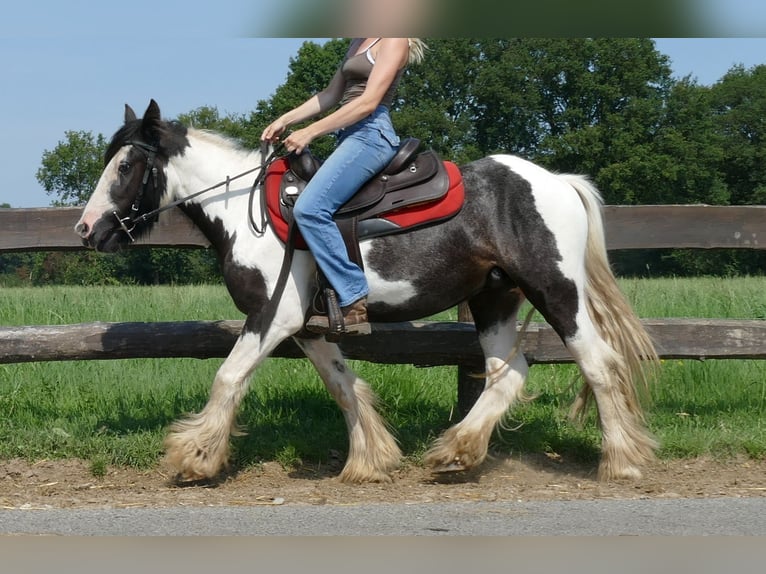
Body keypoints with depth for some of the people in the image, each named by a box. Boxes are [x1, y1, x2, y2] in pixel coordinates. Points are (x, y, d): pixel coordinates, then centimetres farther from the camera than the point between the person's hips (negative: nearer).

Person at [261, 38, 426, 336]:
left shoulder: (394, 40, -6)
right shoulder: (358, 43, 22)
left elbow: (368, 102, -14)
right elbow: (330, 95, 25)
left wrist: (311, 132, -16)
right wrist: (285, 120, 12)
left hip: (371, 133, -11)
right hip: (350, 136, 11)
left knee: (310, 208, -25)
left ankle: (354, 306, -25)